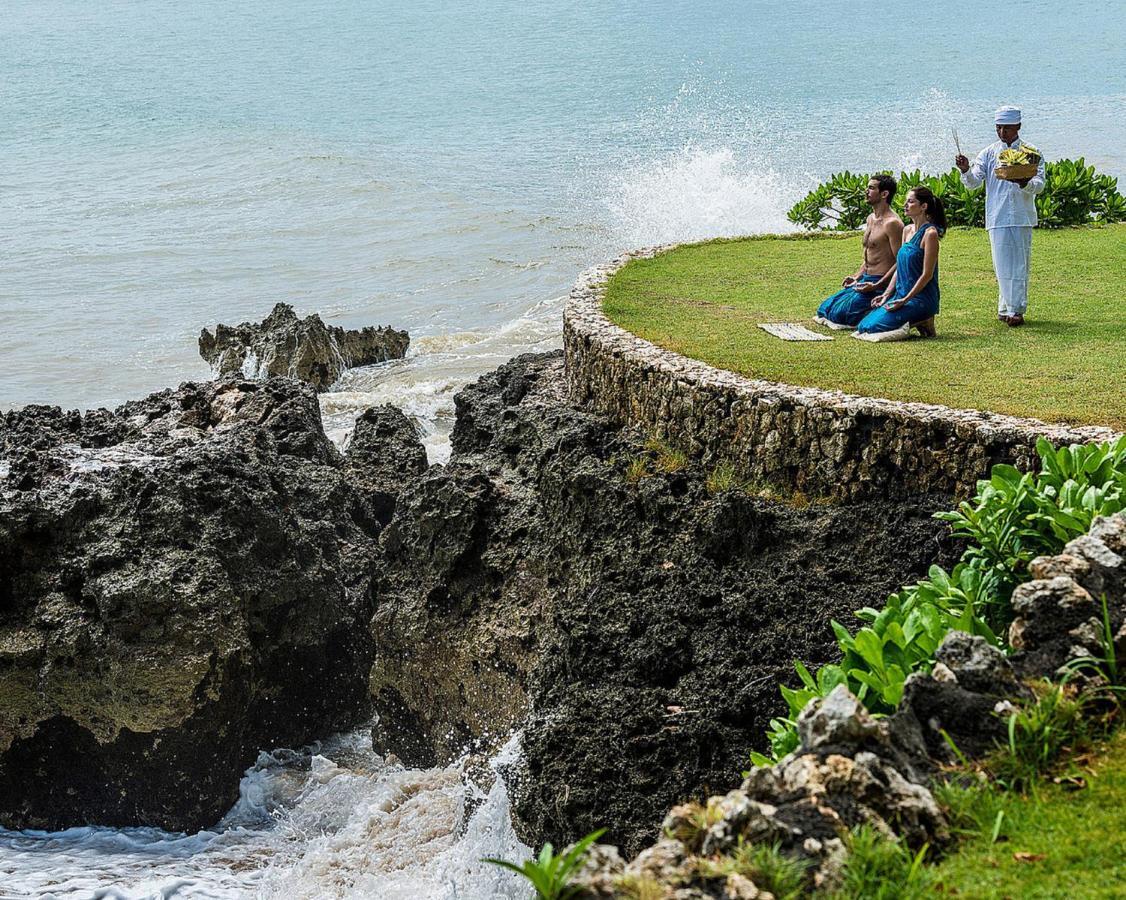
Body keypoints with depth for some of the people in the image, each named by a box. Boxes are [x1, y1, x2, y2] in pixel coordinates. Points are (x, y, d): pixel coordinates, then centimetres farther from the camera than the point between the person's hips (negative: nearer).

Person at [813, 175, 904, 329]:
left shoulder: (892, 223, -17)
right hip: (865, 280, 10)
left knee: (839, 313, -17)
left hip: (881, 283, -10)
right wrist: (856, 277, 10)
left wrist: (876, 286, -25)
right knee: (825, 309, 11)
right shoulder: (871, 219, 14)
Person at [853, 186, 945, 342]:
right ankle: (915, 321, 8)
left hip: (921, 298, -9)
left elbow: (927, 275, -15)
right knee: (863, 326, -1)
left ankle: (922, 323, -3)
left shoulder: (929, 233, -13)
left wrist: (904, 300, -18)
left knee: (873, 327, -20)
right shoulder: (907, 230, 13)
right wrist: (886, 295, 7)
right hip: (901, 294, 9)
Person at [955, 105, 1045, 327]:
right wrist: (965, 170, -23)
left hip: (1023, 218, 0)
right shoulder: (988, 154, 9)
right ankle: (1008, 309, 4)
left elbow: (1039, 184, -5)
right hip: (997, 218, 0)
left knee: (1020, 266, 1)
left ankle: (1015, 310, 6)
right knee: (1003, 266, -1)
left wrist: (1025, 183, -28)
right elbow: (973, 181, -1)